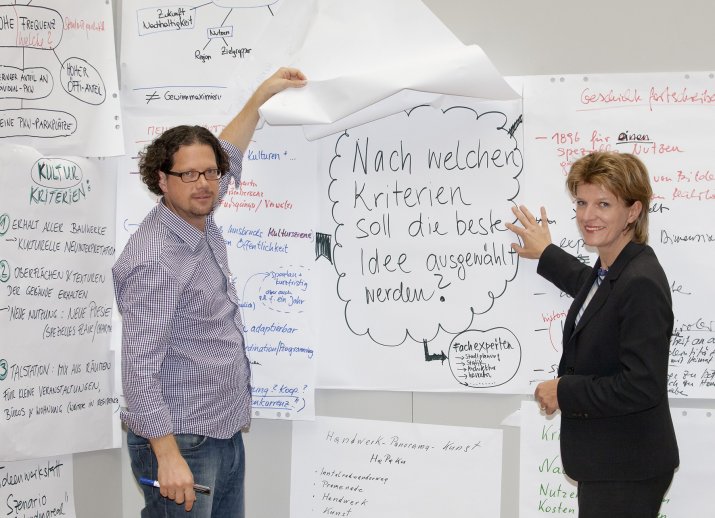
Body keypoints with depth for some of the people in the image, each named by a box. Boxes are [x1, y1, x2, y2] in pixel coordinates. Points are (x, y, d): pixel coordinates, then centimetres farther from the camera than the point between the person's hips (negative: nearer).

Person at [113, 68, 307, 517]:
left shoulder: (199, 219, 5)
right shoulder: (155, 260, -22)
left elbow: (227, 157, 25)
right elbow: (140, 367, -24)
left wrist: (262, 95, 26)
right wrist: (168, 456, -26)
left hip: (225, 433, 9)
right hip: (180, 443, -9)